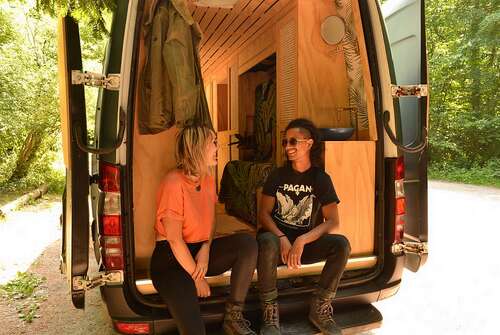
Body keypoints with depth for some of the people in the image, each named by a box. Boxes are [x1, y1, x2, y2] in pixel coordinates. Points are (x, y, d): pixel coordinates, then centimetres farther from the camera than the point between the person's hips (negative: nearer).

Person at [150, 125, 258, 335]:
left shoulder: (208, 179, 3)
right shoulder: (174, 183, -21)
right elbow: (174, 240, -19)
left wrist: (206, 249, -10)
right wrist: (197, 278, -12)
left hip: (200, 250, 8)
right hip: (171, 259, -7)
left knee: (248, 243, -17)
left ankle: (233, 317, -7)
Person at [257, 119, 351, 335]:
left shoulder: (321, 179, 0)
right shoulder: (277, 175, 2)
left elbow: (333, 222, -8)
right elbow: (264, 214, -4)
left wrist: (302, 241, -24)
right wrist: (282, 239, -22)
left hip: (307, 243, 1)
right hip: (278, 237, -1)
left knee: (341, 244, -26)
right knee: (268, 242, -36)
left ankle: (319, 308, -7)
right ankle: (270, 312, -17)